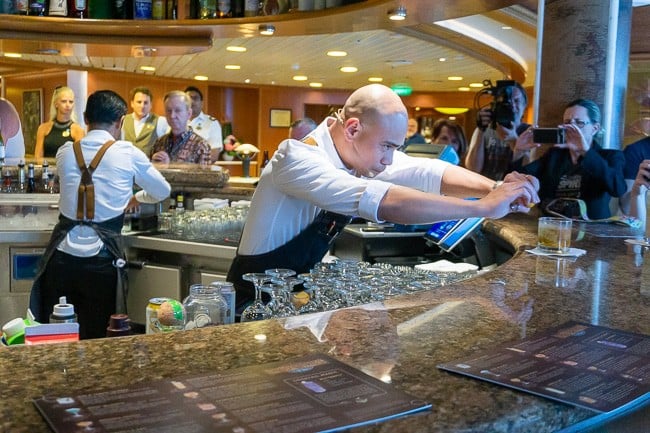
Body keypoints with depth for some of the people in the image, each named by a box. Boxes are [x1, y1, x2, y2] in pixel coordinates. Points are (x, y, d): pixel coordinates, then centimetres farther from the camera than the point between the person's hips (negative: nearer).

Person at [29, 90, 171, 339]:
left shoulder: (65, 152, 8)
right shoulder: (128, 154, 0)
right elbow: (163, 192, 13)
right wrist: (135, 198, 33)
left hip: (62, 256, 3)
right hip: (101, 259, -3)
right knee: (98, 338, 7)